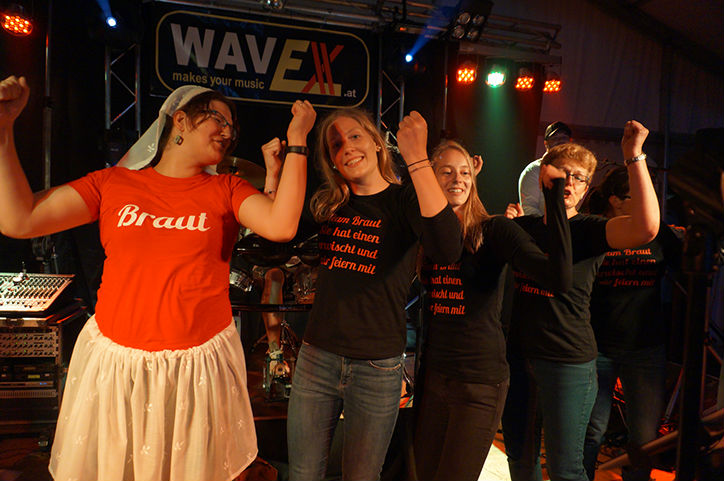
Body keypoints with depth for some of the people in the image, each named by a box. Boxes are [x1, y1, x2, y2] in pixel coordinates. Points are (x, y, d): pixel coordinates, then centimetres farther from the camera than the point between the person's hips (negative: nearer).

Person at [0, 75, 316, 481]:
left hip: (199, 364, 0)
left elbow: (281, 226, -18)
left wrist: (297, 140, -15)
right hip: (114, 359, 1)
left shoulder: (226, 190, 1)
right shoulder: (113, 183, 4)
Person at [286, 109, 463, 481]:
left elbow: (447, 250, -28)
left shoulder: (404, 200, -8)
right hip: (317, 358, 4)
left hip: (377, 368, -3)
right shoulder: (327, 205, 6)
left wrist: (417, 158, -33)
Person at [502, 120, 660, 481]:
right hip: (516, 354, 4)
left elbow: (646, 227, -27)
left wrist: (634, 155, -26)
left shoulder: (590, 229, -6)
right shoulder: (522, 226, 6)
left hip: (568, 362, -4)